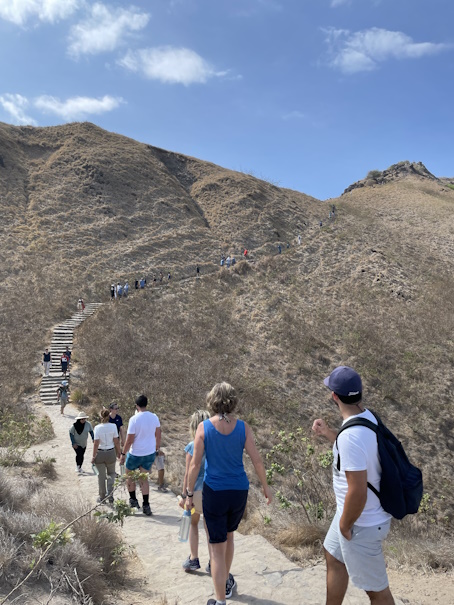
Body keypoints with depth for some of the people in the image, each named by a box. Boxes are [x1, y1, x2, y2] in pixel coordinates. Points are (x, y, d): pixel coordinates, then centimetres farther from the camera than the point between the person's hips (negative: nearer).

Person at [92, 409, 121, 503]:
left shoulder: (97, 427, -12)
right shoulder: (113, 426, -9)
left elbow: (96, 443, -11)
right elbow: (116, 442, -5)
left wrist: (93, 456, -3)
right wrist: (118, 453, 8)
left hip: (100, 453, -1)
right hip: (111, 453, 1)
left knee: (101, 475, 14)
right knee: (111, 473, 20)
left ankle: (102, 497, 25)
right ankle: (110, 493, 4)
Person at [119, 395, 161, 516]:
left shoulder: (134, 419, -19)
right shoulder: (154, 417, -4)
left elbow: (129, 440, -17)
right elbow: (158, 436, 7)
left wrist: (123, 454, -5)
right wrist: (157, 449, 21)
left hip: (135, 454, -4)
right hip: (150, 453, 4)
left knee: (129, 476, 20)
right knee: (144, 479, 14)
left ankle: (133, 499, 26)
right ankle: (146, 506, 10)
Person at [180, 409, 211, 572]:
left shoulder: (192, 446, -10)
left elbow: (188, 473, -9)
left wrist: (184, 495, -3)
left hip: (197, 490, -2)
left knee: (193, 523, 21)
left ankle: (193, 559, 23)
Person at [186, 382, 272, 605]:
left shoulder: (204, 427, -12)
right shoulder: (243, 427, -7)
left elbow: (195, 464, -10)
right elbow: (257, 460, -4)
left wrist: (189, 493, 0)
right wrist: (265, 486, 10)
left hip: (214, 492, -3)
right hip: (239, 491, 3)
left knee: (217, 547, 7)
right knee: (228, 535, 27)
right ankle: (226, 581, 45)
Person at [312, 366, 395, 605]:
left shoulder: (351, 435, -34)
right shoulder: (367, 417, -4)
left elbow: (357, 492, -32)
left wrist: (345, 526, -16)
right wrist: (327, 432, 19)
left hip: (362, 523, -9)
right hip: (364, 514, 9)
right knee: (334, 557, 28)